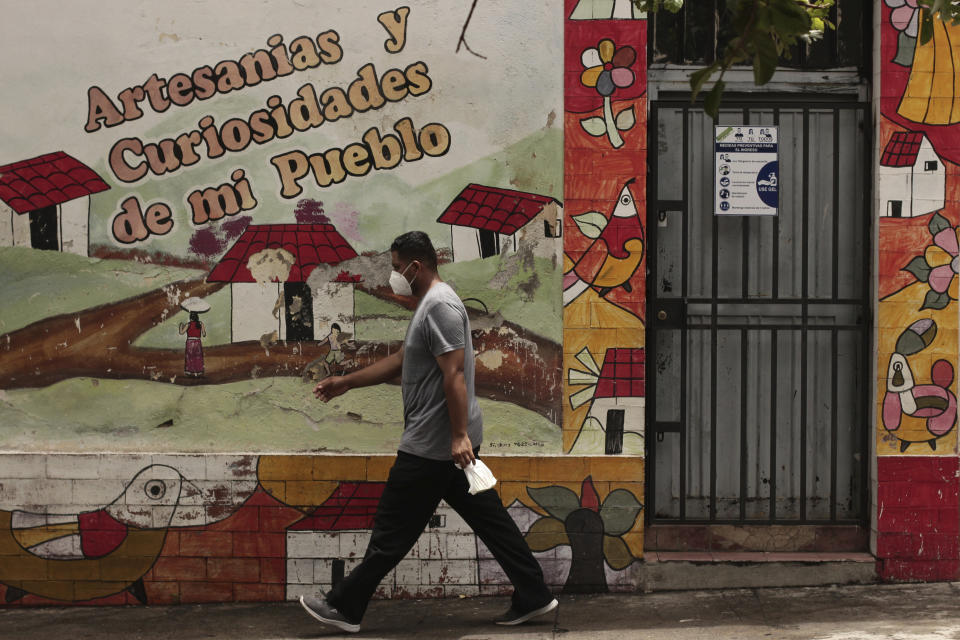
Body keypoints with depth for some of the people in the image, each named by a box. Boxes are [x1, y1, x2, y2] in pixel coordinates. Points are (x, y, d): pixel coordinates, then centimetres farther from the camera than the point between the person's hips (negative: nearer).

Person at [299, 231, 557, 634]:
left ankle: (345, 607, 7)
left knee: (392, 531, -1)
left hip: (433, 445, -10)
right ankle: (533, 597, 13)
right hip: (449, 443, 10)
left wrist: (459, 436, -28)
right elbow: (400, 362, 26)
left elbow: (454, 374, -24)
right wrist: (346, 383, 27)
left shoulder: (440, 305, -16)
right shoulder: (429, 304, 17)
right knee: (487, 517, 11)